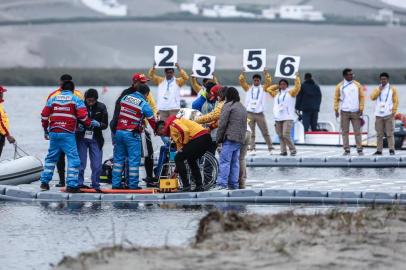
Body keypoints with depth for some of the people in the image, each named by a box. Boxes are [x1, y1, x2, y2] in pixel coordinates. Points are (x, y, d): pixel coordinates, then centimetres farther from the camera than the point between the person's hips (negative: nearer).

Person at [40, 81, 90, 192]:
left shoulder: (52, 99, 12)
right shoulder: (76, 100, 2)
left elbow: (44, 115, 11)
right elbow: (82, 116, -9)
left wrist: (46, 129, 23)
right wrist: (89, 123, 9)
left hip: (53, 133, 4)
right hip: (67, 134, -4)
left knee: (51, 157, 18)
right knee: (73, 158, -2)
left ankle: (44, 182, 19)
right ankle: (71, 185, -10)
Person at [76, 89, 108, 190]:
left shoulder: (101, 107, -1)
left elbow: (105, 124, 0)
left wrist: (98, 124, -21)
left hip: (95, 139, 2)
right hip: (81, 138, -1)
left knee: (97, 165, 1)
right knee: (80, 162, -1)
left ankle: (95, 185, 13)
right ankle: (79, 183, 10)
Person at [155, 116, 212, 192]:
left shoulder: (172, 124, 1)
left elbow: (185, 131, -18)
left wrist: (184, 144, -2)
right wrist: (176, 171, 32)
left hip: (199, 139, -10)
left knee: (178, 159, -2)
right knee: (191, 160, 28)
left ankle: (186, 187, -4)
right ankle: (199, 186, 22)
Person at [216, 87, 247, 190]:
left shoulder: (228, 106, -6)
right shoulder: (243, 108, 20)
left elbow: (222, 123, -8)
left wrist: (219, 138, -2)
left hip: (230, 138, -8)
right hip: (240, 139, 8)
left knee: (225, 161, -9)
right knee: (235, 162, 10)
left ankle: (222, 183, -16)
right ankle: (234, 184, 9)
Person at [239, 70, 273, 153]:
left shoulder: (263, 88, 10)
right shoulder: (248, 88, 11)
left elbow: (269, 81, -3)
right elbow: (242, 81, 4)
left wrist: (266, 74, -10)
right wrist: (242, 73, -6)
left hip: (260, 113, 0)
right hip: (250, 113, 1)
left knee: (265, 132, 3)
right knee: (250, 132, -1)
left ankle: (270, 148, 7)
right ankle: (252, 149, 1)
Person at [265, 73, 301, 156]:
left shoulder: (290, 93, 4)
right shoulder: (276, 94, 17)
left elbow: (297, 88, -9)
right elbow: (268, 89, 20)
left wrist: (297, 78, -6)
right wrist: (277, 87, 16)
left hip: (288, 118, -6)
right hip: (278, 118, 6)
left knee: (286, 135, -15)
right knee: (280, 136, 4)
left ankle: (293, 150, -5)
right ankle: (283, 151, 9)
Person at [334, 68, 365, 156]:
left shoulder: (357, 85, 6)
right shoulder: (340, 86, 4)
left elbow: (362, 97, 6)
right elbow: (336, 98, 5)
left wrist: (361, 108, -3)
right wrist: (336, 109, -4)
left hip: (355, 111, 0)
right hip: (344, 112, 0)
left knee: (357, 131, -2)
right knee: (345, 131, 1)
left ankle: (359, 149, 1)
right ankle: (346, 149, 5)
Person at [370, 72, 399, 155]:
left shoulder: (392, 89, 7)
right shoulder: (377, 89, 14)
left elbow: (396, 101, 3)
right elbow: (372, 97, -2)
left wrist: (394, 111, -7)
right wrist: (379, 90, -8)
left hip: (388, 114, -3)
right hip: (379, 114, 3)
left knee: (389, 133, -6)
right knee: (379, 134, 3)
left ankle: (391, 149, -6)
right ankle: (379, 150, 5)